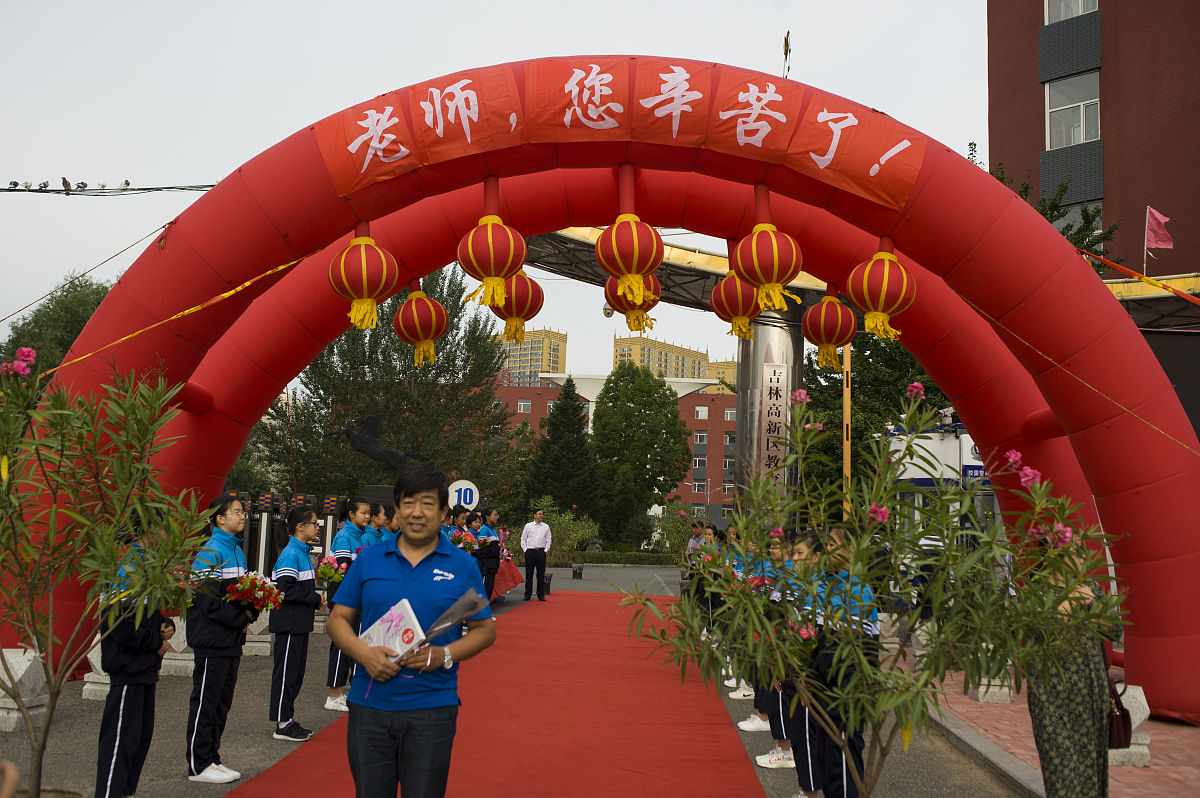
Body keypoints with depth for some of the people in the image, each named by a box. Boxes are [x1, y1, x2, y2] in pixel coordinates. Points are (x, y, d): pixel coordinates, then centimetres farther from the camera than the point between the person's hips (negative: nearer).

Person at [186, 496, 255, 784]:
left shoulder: (237, 550, 13)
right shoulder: (211, 551, -14)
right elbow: (207, 599, -20)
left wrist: (250, 613, 0)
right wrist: (240, 619, -16)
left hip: (231, 639, 9)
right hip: (212, 640, -9)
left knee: (222, 702, 14)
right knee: (206, 701, 0)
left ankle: (212, 758, 23)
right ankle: (198, 766, 9)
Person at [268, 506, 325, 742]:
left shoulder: (304, 553, 13)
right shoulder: (290, 554, -16)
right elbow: (286, 589, -23)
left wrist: (316, 599, 4)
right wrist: (316, 598, -16)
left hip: (300, 622, 9)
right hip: (289, 622, -9)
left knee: (296, 672, 13)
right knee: (286, 671, -1)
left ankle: (288, 720, 22)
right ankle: (282, 725, 7)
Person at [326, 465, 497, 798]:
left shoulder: (463, 566, 1)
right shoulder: (369, 560, 5)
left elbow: (484, 629, 4)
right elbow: (338, 619, 8)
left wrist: (445, 655, -14)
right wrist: (364, 653, -12)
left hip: (432, 707, -1)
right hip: (369, 704, 2)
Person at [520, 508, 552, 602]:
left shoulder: (546, 527, 10)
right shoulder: (528, 526, 7)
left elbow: (548, 540, 12)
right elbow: (523, 539, 10)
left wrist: (546, 550, 1)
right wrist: (525, 550, 1)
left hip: (541, 552, 1)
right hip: (530, 552, -1)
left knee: (541, 574, 0)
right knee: (529, 574, 1)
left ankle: (541, 595, 6)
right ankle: (528, 594, 8)